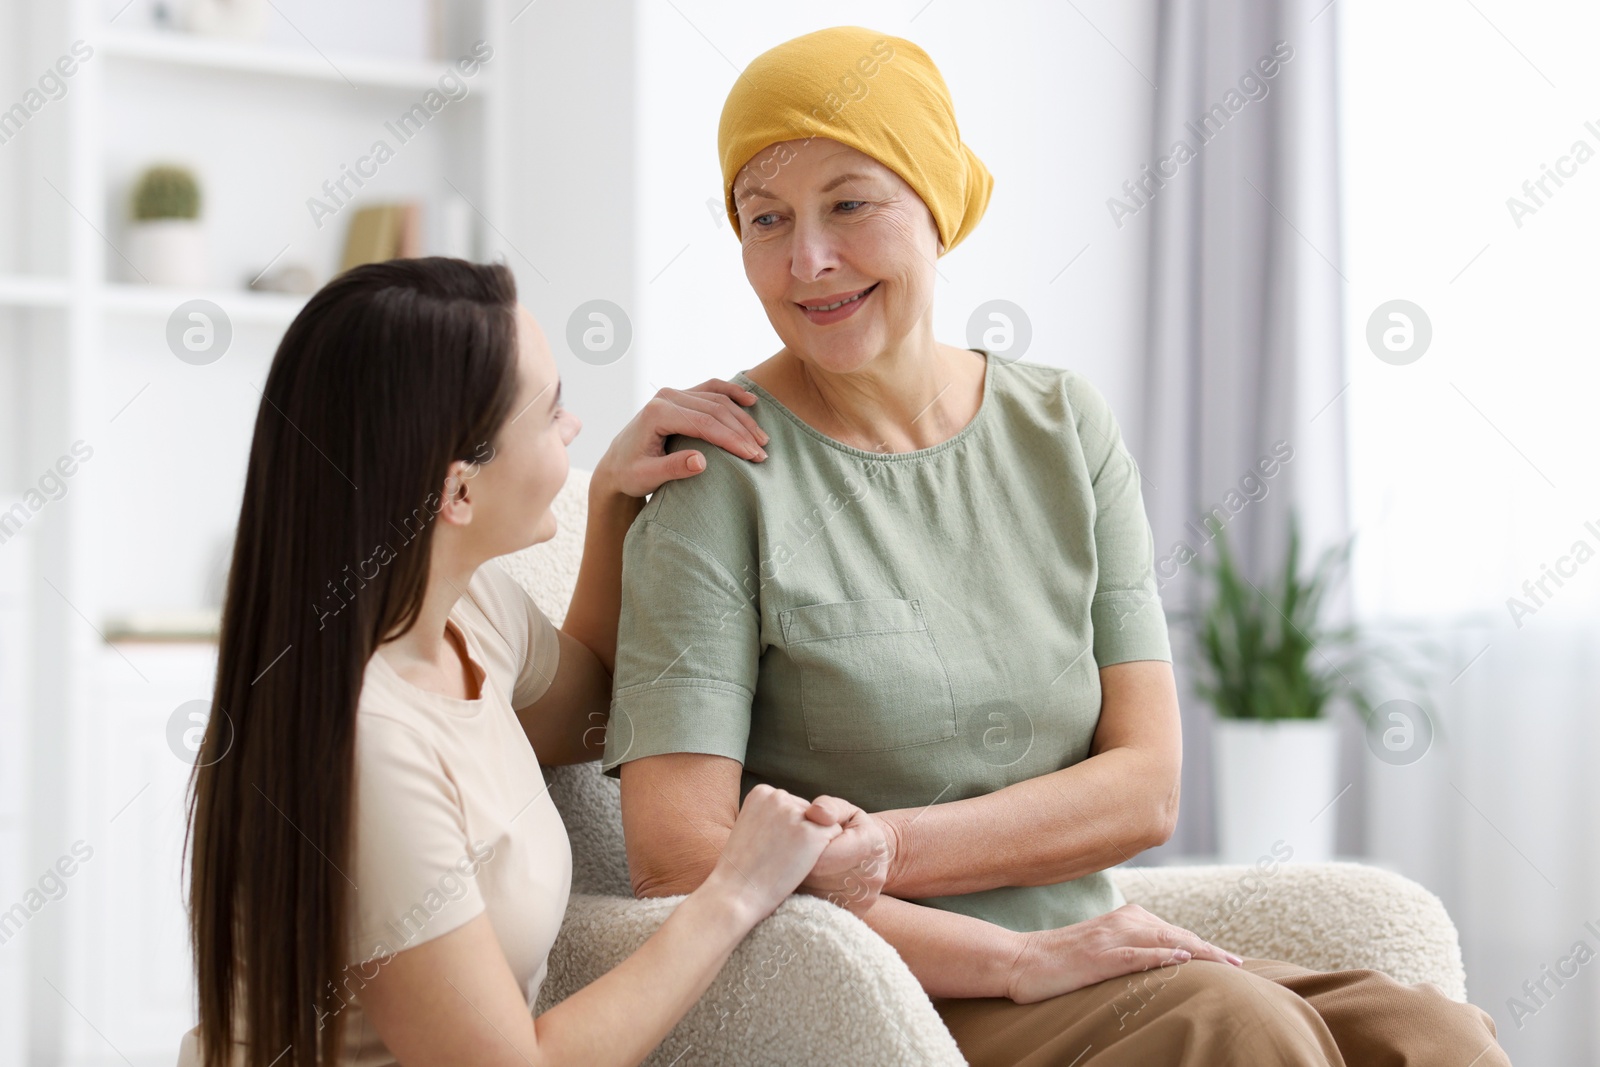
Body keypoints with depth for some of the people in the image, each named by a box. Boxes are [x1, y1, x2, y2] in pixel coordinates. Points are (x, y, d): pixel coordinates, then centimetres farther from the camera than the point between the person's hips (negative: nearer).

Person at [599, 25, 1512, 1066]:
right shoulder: (721, 471, -6)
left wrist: (885, 848, -15)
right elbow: (676, 862, -15)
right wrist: (1021, 957, -19)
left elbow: (1146, 785, 1)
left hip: (1095, 970, 4)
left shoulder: (1064, 424, 8)